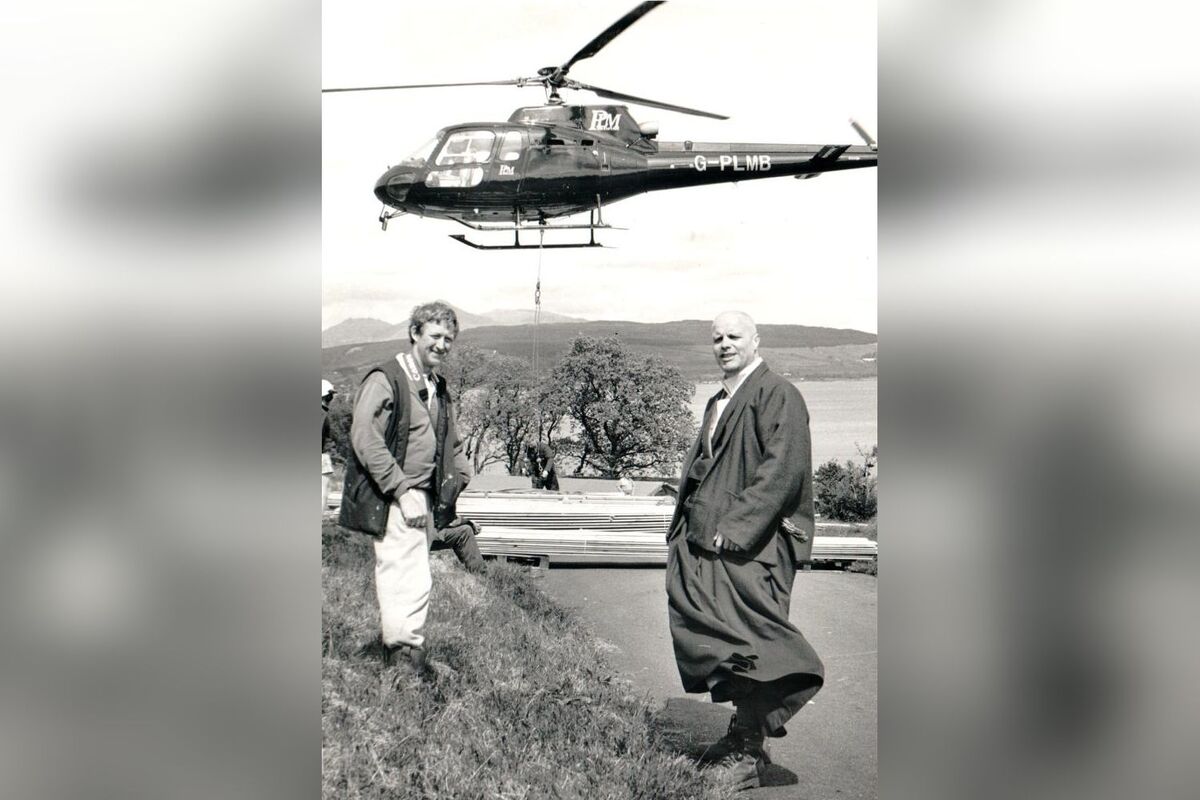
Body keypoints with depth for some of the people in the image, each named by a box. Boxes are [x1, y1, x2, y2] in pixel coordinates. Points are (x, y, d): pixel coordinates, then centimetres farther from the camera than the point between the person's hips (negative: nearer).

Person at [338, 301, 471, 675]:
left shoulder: (438, 387, 15)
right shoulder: (385, 379, -11)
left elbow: (450, 442, 27)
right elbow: (364, 437, -20)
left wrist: (461, 479, 12)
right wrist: (402, 491, -22)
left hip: (421, 497, 9)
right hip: (391, 498, -8)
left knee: (397, 576, 16)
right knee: (413, 580, -12)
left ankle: (392, 645, 24)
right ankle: (407, 654, -5)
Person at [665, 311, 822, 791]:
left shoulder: (777, 396, -8)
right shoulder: (718, 403, 20)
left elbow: (783, 469, -18)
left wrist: (735, 527, -21)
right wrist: (683, 529, 15)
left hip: (753, 547, -9)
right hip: (708, 541, 9)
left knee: (744, 641, -8)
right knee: (703, 628, 9)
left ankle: (749, 752, 1)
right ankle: (744, 734, 22)